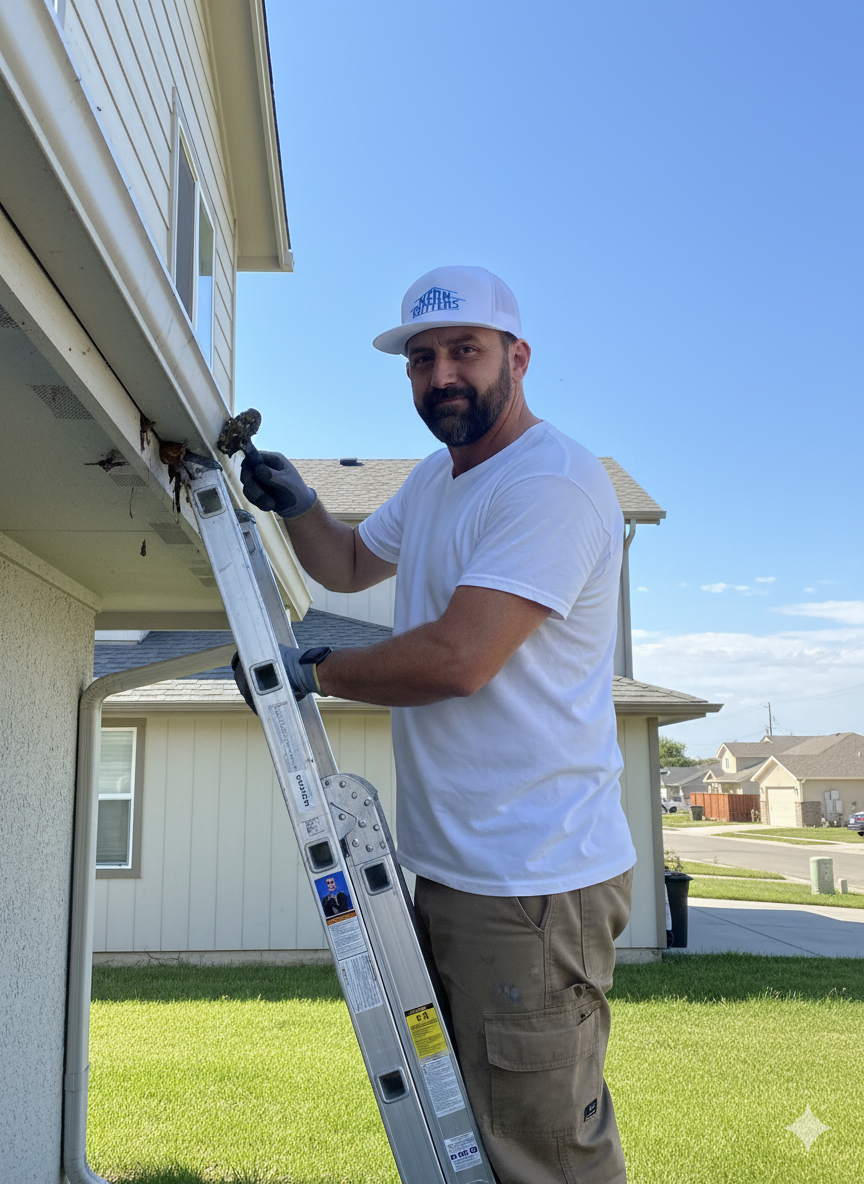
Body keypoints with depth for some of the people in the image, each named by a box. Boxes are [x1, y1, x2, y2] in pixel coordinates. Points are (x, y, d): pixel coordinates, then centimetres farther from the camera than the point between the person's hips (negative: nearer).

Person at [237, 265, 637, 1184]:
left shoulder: (554, 483, -17)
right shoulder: (434, 479, 14)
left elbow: (457, 658, -25)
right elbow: (351, 565, 29)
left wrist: (311, 672, -10)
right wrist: (295, 504, 9)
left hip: (533, 884, -10)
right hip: (450, 869, 10)